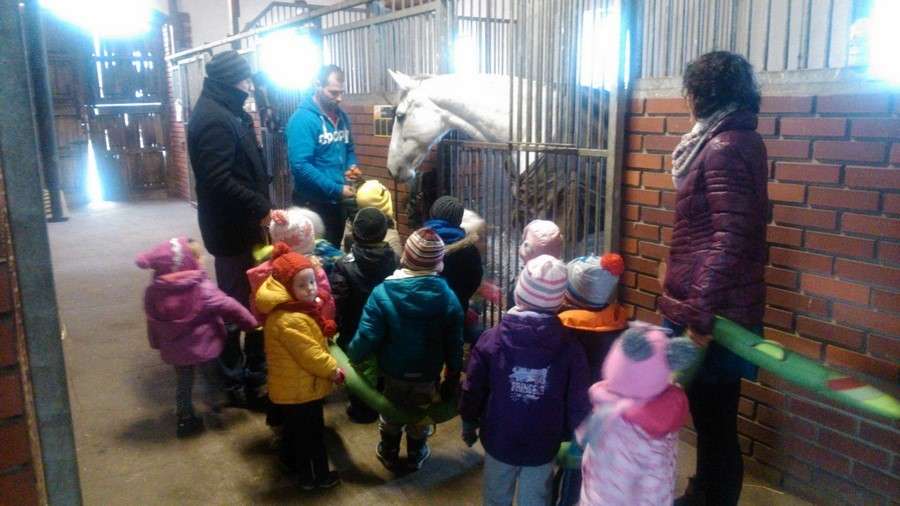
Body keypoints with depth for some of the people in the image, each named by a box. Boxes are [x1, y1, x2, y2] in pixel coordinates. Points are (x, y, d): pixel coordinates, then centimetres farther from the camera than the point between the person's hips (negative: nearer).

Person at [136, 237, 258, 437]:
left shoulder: (153, 292, -9)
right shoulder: (202, 288, -24)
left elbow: (152, 322, 3)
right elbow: (229, 307, -20)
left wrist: (157, 343, 18)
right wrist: (252, 323, -8)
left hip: (175, 349, 5)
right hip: (203, 346, -4)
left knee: (183, 383, 22)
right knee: (212, 378, 21)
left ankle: (186, 420, 32)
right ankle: (217, 406, 34)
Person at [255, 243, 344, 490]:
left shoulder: (294, 308, 2)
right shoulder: (290, 321, -32)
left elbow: (314, 345, 14)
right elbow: (311, 356, -27)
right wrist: (334, 371, -14)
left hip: (290, 386, 10)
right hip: (301, 388, -10)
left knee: (294, 428, 28)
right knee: (312, 435, 9)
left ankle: (291, 461, 48)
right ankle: (316, 477, 25)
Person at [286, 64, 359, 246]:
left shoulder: (342, 116, 7)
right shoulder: (302, 119, -17)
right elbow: (300, 166, -24)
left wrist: (352, 166, -3)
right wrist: (336, 189, -24)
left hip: (338, 201, 7)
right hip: (313, 203, -7)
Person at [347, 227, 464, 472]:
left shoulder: (382, 293, -24)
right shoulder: (448, 297, -17)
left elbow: (368, 336, -23)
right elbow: (454, 344, -10)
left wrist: (353, 355, -2)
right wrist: (452, 377, 5)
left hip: (393, 371, -1)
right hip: (428, 373, 1)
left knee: (391, 414, 26)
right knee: (420, 416, 26)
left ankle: (389, 454, 47)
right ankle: (415, 457, 47)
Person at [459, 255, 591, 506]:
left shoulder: (491, 340, -17)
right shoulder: (570, 348, -17)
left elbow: (472, 391, -8)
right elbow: (579, 405, -11)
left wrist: (468, 424, 10)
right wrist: (573, 437, 8)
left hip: (499, 440, 0)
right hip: (543, 446, 0)